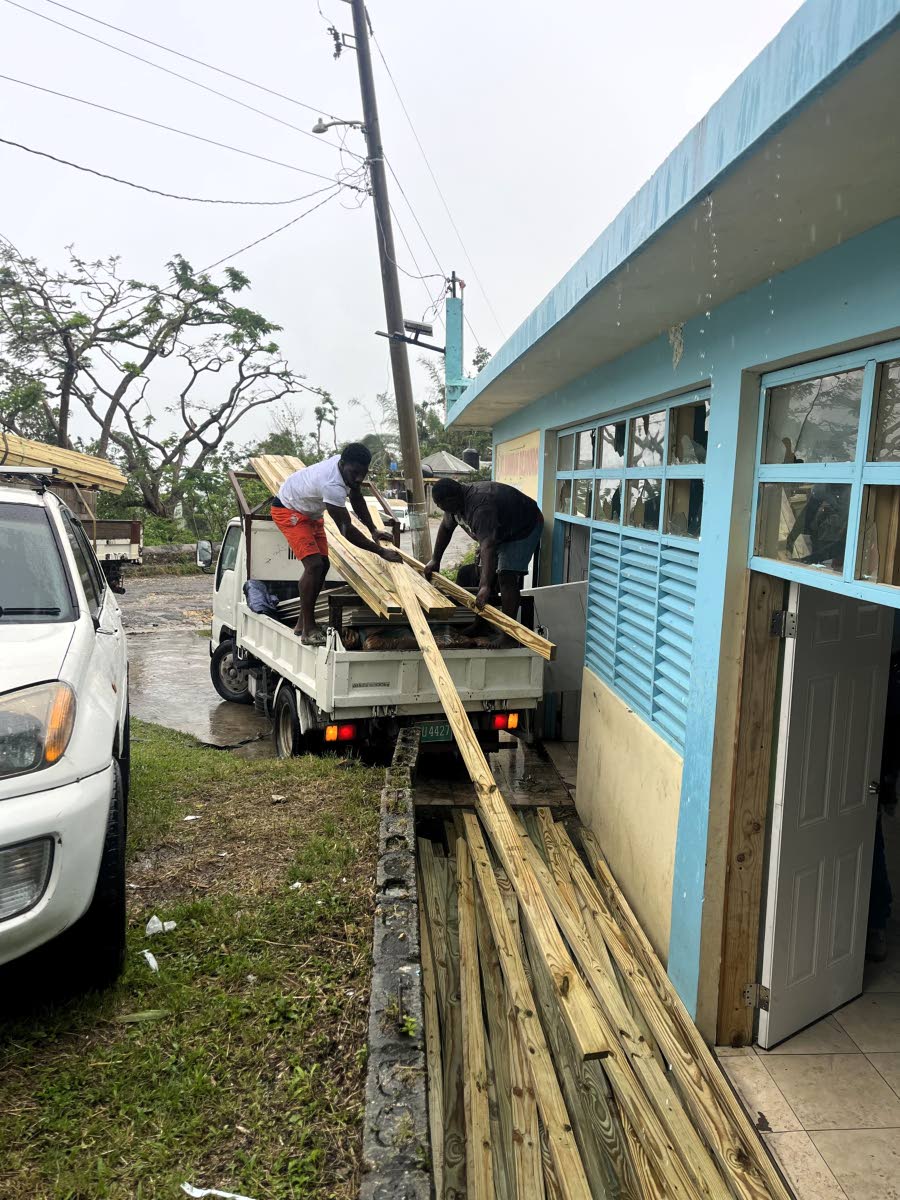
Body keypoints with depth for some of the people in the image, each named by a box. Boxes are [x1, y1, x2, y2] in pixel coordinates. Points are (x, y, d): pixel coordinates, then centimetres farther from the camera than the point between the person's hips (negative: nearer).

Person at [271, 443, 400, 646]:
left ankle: (302, 623, 15)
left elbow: (357, 499, 6)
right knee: (314, 565, -22)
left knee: (323, 565, 7)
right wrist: (381, 552, -34)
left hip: (311, 512, 10)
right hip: (289, 510, -10)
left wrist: (373, 530, 0)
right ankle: (308, 629, -16)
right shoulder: (332, 485, -39)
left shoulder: (348, 467, -12)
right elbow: (346, 530, -37)